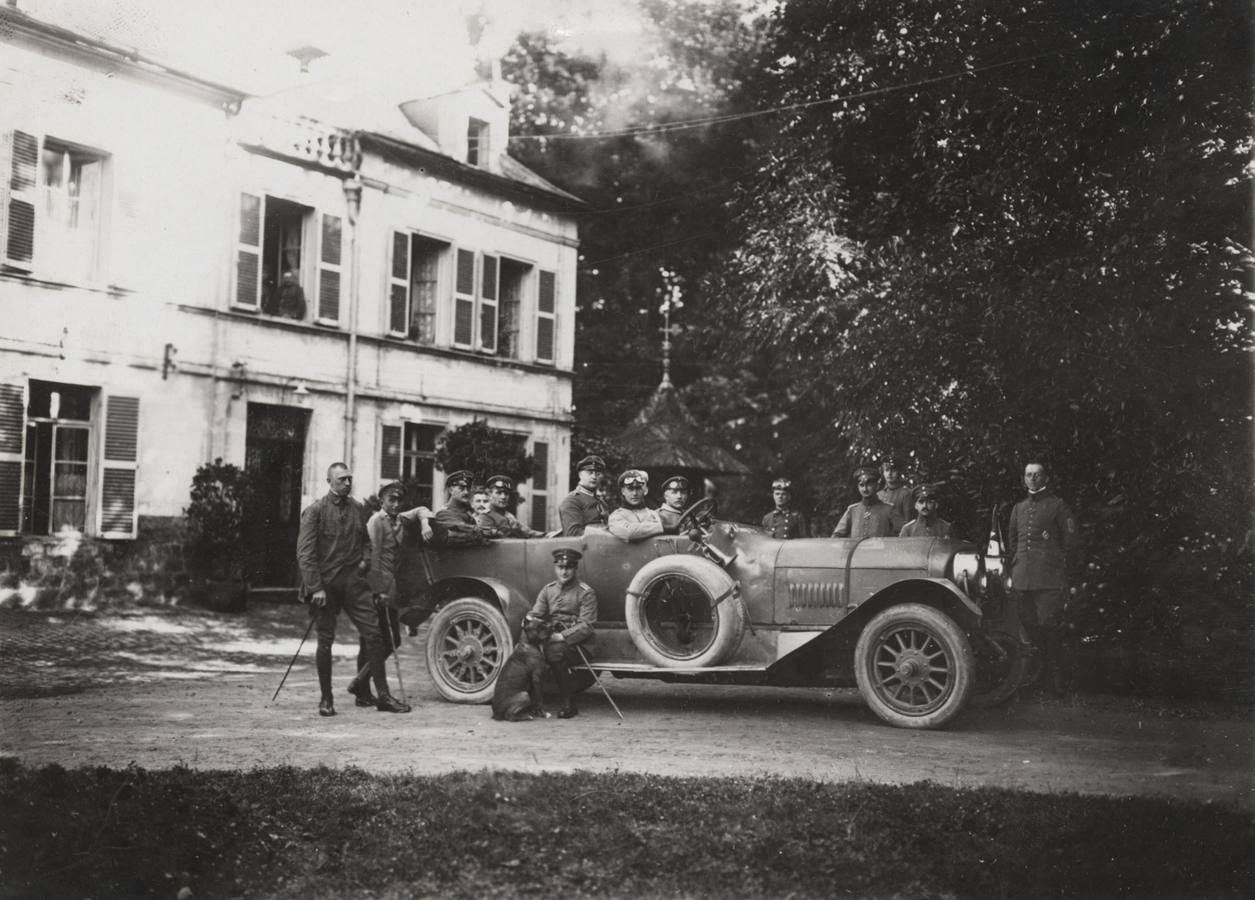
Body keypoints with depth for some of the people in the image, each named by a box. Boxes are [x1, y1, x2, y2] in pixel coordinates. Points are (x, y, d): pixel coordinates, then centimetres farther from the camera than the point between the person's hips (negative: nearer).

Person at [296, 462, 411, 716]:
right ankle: (326, 699, 15)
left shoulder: (357, 509, 10)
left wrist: (363, 558, 8)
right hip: (325, 583, -4)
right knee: (325, 640, 2)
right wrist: (315, 588, -15)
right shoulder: (315, 510, -4)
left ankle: (383, 695, 3)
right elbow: (305, 553, -9)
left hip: (352, 580, 4)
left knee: (373, 633, -3)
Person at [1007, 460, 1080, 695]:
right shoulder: (1018, 508, 20)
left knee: (1049, 627, -9)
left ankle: (1055, 677, -2)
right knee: (1028, 627, 5)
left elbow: (1072, 542, 3)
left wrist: (1065, 571, 0)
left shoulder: (1058, 506, 4)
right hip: (1021, 579, 5)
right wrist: (1011, 569, 20)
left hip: (1049, 580, -5)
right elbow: (1011, 543, 27)